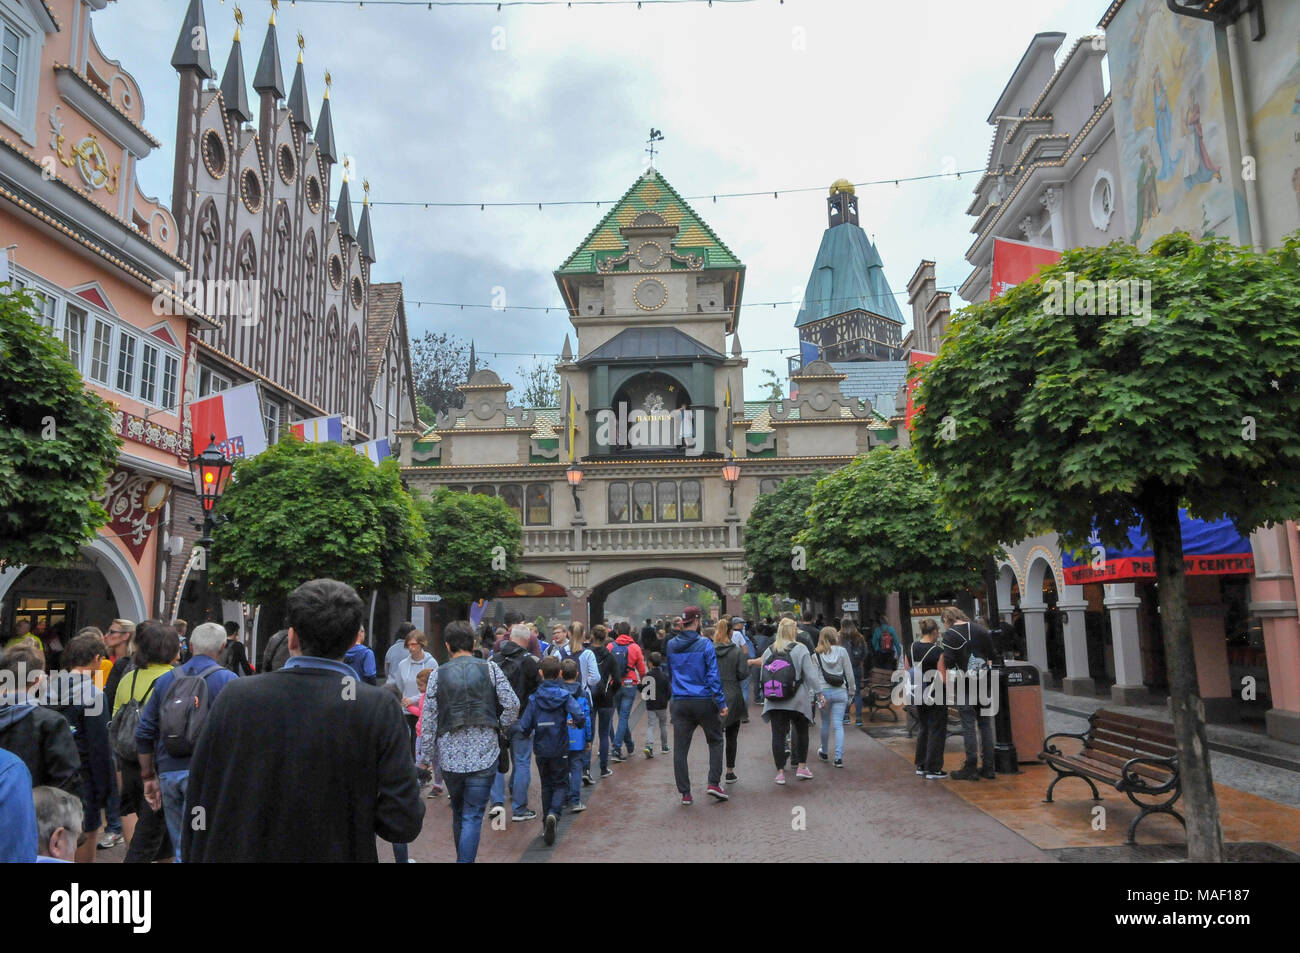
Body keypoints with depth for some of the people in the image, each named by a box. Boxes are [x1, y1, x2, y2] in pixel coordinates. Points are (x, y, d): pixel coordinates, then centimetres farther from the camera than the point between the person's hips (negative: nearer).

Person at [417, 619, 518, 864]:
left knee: (458, 812, 20)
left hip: (450, 756, 2)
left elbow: (429, 720, 0)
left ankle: (463, 857, 34)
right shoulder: (490, 668, -3)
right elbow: (512, 704, -7)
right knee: (473, 816, 1)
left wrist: (423, 758, 8)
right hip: (484, 754, -2)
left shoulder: (438, 674, 0)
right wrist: (503, 729, 10)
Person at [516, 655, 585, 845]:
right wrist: (575, 723, 1)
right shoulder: (565, 696, -9)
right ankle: (553, 814, -17)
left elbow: (524, 728, -9)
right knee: (561, 784, 10)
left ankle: (546, 824, 19)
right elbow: (580, 717, -22)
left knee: (546, 785, 18)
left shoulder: (534, 698, -5)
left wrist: (531, 734, 14)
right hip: (560, 750, -2)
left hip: (540, 750, 2)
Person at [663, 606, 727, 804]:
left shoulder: (670, 645, 4)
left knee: (680, 748, 7)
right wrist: (721, 703, -8)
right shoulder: (705, 645, -9)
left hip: (679, 704, 3)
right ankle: (714, 783, 6)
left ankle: (685, 793, 9)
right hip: (704, 702, -3)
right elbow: (713, 676, -11)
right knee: (715, 741, 15)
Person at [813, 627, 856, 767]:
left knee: (825, 723, 17)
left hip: (823, 691, 1)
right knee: (838, 724, 1)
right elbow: (849, 673, 0)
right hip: (840, 691, 0)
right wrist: (852, 690, 11)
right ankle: (839, 757, -6)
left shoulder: (816, 655, -2)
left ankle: (824, 752, 33)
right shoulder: (842, 651, -3)